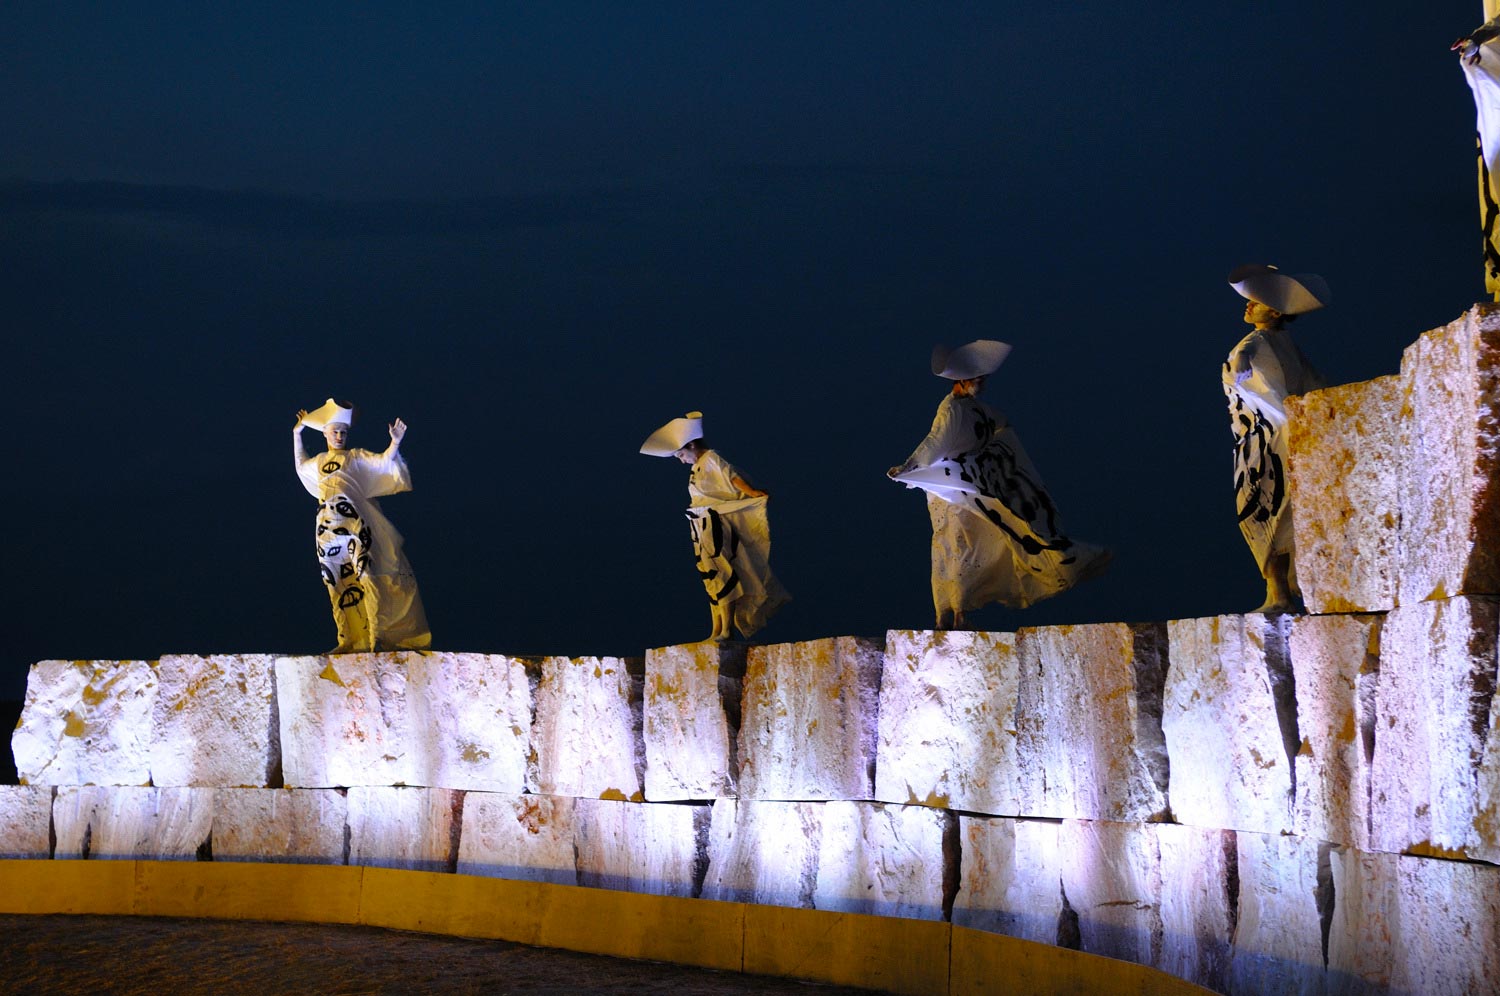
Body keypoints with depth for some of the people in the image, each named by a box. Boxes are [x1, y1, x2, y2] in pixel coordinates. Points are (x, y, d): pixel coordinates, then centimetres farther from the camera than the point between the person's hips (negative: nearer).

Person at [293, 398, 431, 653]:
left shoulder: (356, 458, 5)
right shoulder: (318, 462, 19)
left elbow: (383, 462, -5)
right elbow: (301, 465, 39)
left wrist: (395, 442, -19)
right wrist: (297, 434, 37)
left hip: (353, 525, -5)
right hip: (329, 530, 5)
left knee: (365, 577, -15)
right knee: (339, 584, 3)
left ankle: (377, 636, -18)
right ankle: (350, 640, 5)